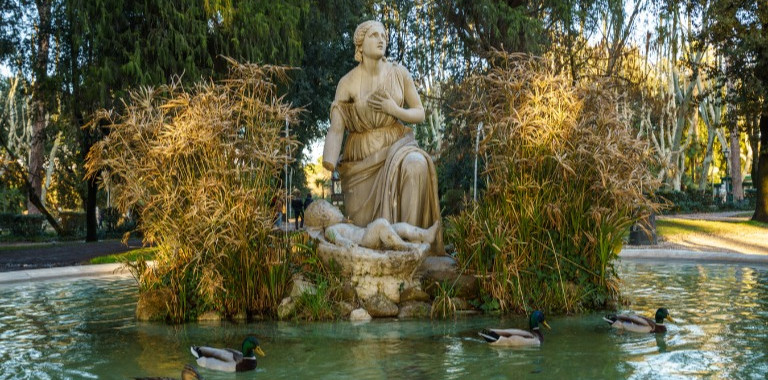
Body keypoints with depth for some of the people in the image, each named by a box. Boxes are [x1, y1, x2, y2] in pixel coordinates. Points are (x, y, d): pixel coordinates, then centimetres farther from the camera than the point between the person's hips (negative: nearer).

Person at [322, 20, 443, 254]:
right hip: (362, 156, 0)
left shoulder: (400, 73, -4)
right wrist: (328, 165, -31)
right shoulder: (347, 83, -10)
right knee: (365, 226, -11)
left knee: (415, 165, -37)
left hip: (396, 146, 1)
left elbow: (420, 115, 1)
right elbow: (336, 129, -15)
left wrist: (394, 110, -19)